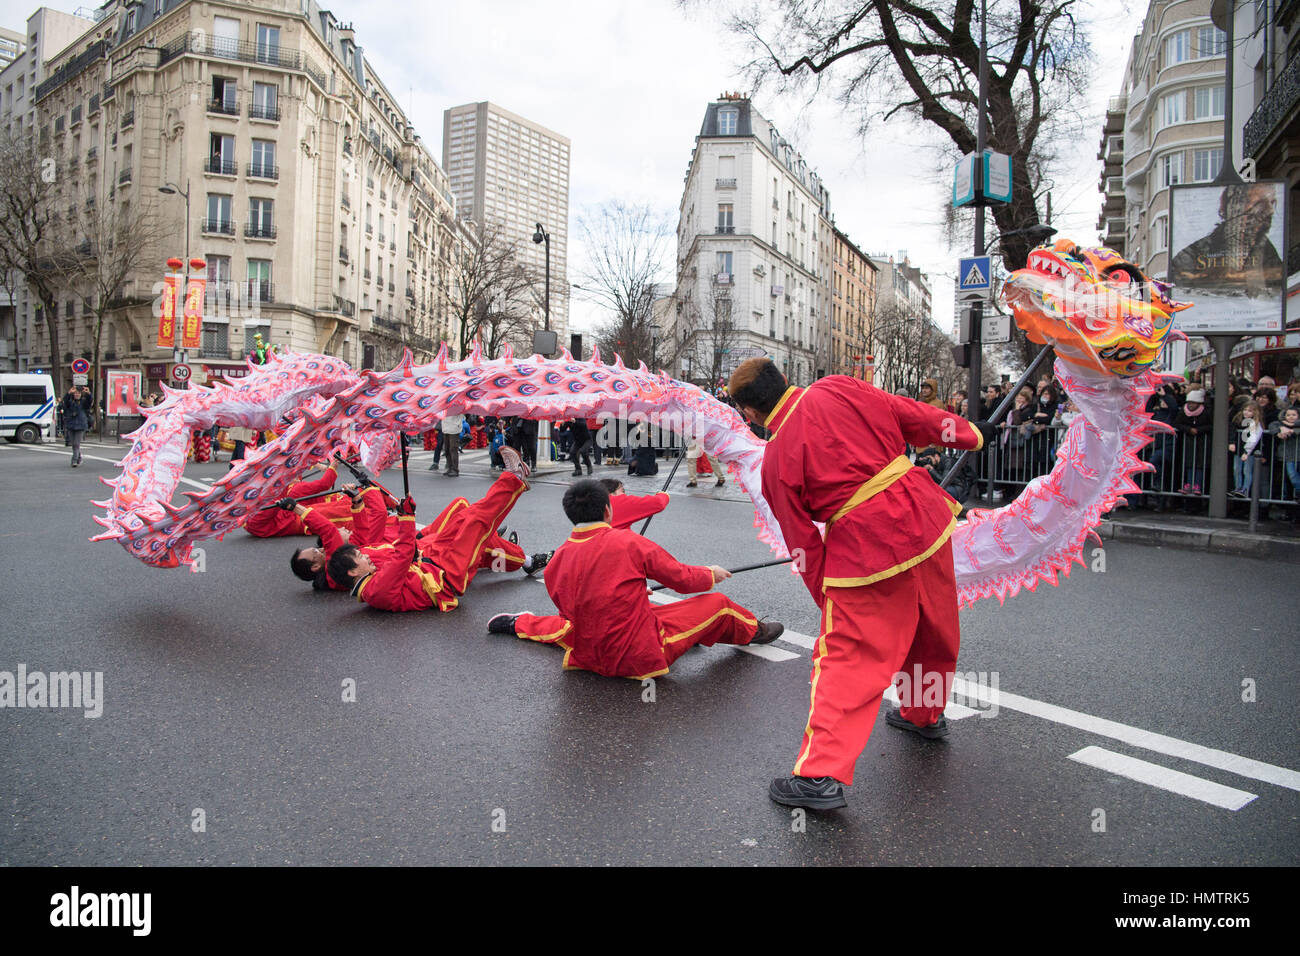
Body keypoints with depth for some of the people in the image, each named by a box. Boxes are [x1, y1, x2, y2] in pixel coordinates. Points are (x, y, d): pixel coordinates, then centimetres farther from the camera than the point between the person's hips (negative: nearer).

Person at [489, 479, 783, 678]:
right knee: (717, 604, 8)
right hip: (640, 657, -5)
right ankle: (754, 631, 36)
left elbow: (567, 608, 10)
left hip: (586, 656, 6)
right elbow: (682, 578, -7)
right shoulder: (629, 542, -17)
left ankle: (517, 624, 54)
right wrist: (711, 575, 15)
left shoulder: (558, 558, -4)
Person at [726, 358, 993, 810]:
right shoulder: (839, 388, 3)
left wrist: (827, 600, 13)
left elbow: (804, 547, 1)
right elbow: (915, 416, 9)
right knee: (932, 628, 25)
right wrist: (970, 433, 25)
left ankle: (821, 774, -1)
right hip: (924, 516, 5)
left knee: (848, 654, 1)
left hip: (864, 547, -5)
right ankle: (925, 714, 48)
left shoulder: (775, 461, -3)